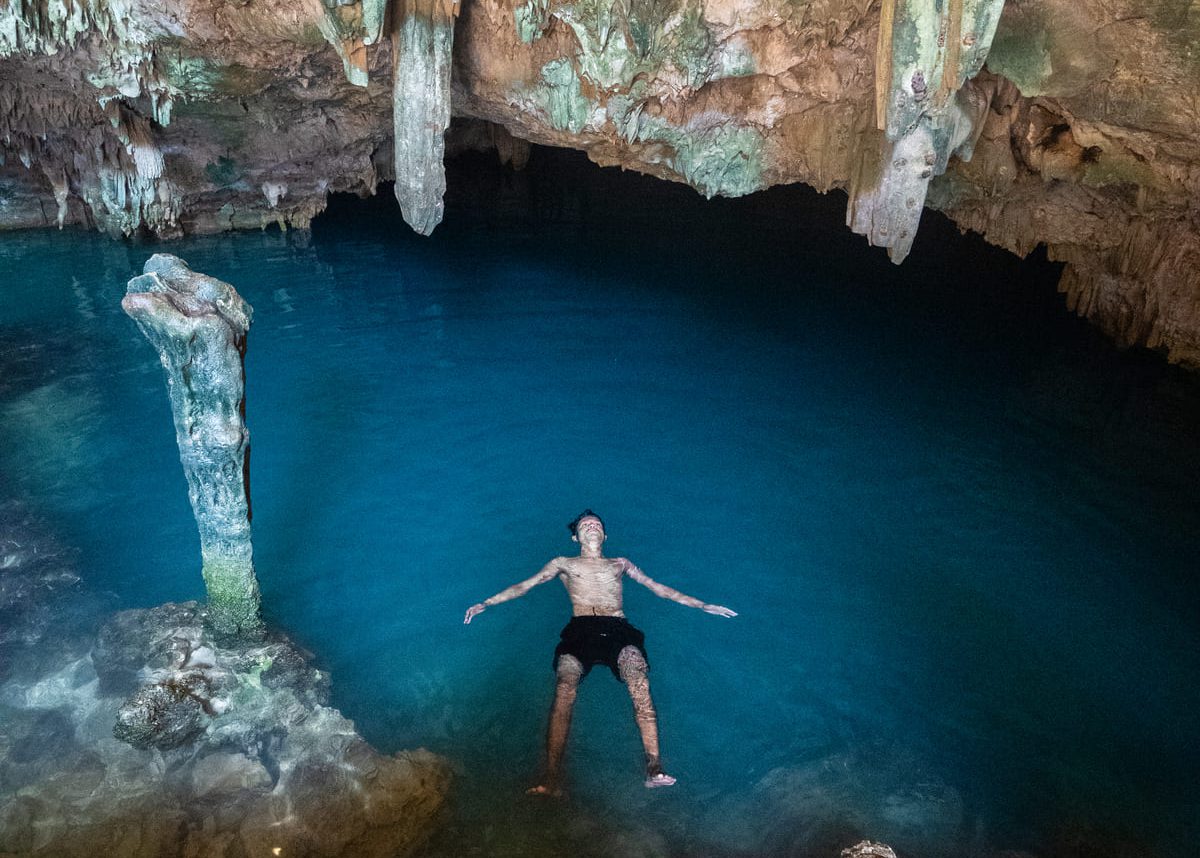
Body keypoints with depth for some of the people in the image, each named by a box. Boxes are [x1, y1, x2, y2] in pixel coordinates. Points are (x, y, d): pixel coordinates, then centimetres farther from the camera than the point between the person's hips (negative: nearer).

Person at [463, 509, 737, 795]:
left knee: (640, 684, -31)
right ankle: (552, 781, -32)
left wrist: (703, 606, 26)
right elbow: (524, 586, 22)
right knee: (564, 691, -29)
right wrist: (485, 604, 9)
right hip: (580, 630, -1)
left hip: (618, 630, 1)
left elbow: (659, 588, 31)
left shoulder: (620, 564, 32)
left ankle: (654, 768, -36)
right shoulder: (564, 563, 29)